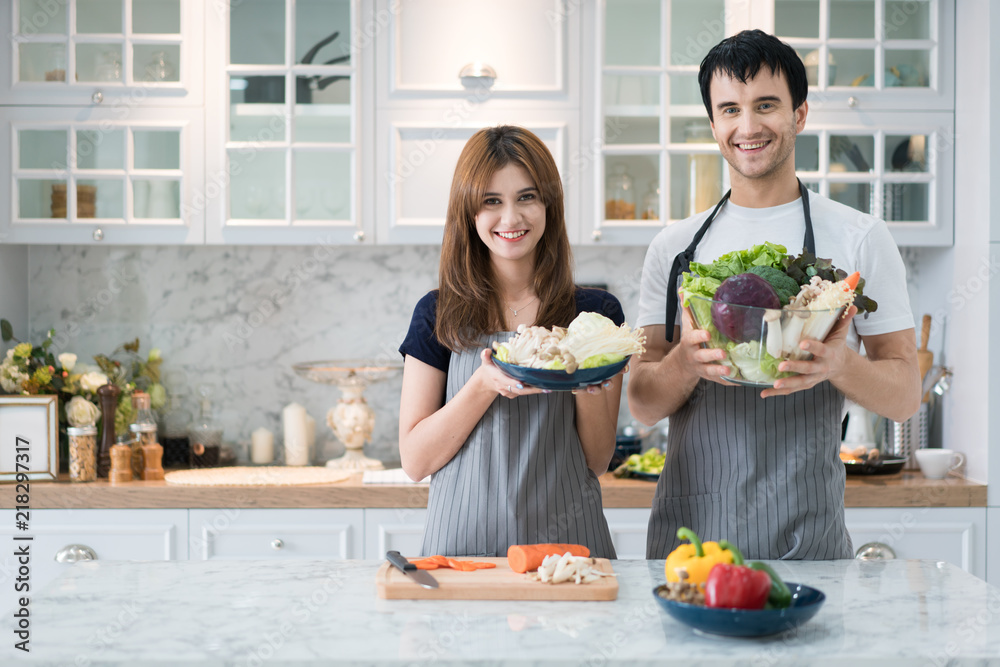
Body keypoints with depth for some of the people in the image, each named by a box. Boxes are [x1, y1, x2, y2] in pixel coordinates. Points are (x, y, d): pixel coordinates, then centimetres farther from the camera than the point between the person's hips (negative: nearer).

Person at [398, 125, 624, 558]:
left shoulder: (596, 312, 5)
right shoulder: (440, 315, 3)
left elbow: (598, 463, 7)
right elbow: (414, 461, -1)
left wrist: (589, 386, -11)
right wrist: (485, 384, -14)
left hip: (566, 539, 1)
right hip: (464, 542, 0)